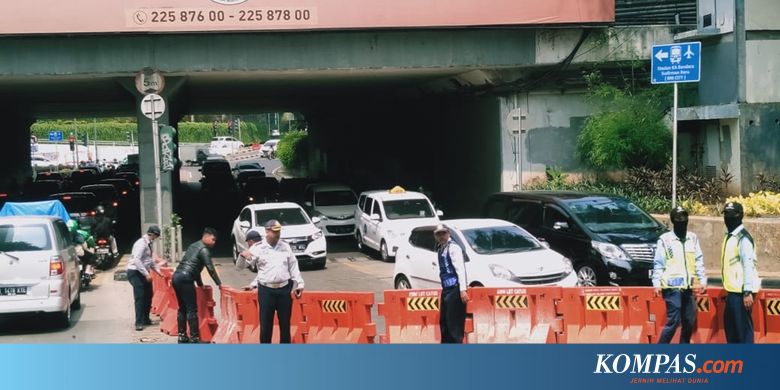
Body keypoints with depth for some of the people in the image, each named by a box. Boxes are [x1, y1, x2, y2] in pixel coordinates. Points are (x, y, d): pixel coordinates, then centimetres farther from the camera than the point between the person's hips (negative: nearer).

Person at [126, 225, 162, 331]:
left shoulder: (149, 244, 11)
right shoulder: (141, 243, -18)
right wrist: (146, 274, -27)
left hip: (143, 272, 9)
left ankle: (145, 319, 27)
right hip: (135, 272, -9)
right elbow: (136, 260, -27)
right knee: (140, 297, -11)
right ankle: (139, 323, -7)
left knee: (148, 295, 13)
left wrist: (157, 270, 15)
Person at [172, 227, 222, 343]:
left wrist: (200, 282, 33)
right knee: (192, 309, -6)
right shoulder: (204, 249, -4)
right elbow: (210, 268, -8)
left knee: (182, 308, 15)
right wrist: (219, 283, -1)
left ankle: (182, 336, 18)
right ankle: (194, 338, -6)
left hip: (177, 276, 9)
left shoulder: (193, 245, 24)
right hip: (185, 279, -9)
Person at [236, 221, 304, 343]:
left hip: (284, 289, 3)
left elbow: (293, 266, 12)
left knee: (285, 323, 10)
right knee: (266, 324, 1)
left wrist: (299, 284, 7)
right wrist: (242, 255, -26)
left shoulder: (285, 247, 6)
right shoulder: (257, 249, -3)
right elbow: (240, 266, -5)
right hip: (266, 290, -2)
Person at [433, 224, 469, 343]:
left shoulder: (453, 247, -10)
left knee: (454, 322, -8)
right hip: (446, 289, 9)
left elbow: (460, 269, -18)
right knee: (444, 321, 15)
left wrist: (463, 290, -25)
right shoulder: (441, 248, 17)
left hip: (455, 289, -9)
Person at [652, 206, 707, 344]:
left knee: (689, 321, 9)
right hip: (672, 287, -6)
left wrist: (702, 280, 7)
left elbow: (699, 261, 13)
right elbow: (658, 264, -5)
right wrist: (657, 283, -11)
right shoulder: (665, 239, -5)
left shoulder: (693, 238, 10)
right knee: (673, 321, -11)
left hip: (687, 287, 6)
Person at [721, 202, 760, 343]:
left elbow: (748, 265, -19)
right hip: (733, 290, 10)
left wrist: (748, 292, -22)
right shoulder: (729, 236, 14)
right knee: (730, 326, 17)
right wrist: (728, 289, 18)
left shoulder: (743, 237, -13)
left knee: (743, 328, -7)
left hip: (741, 292, -10)